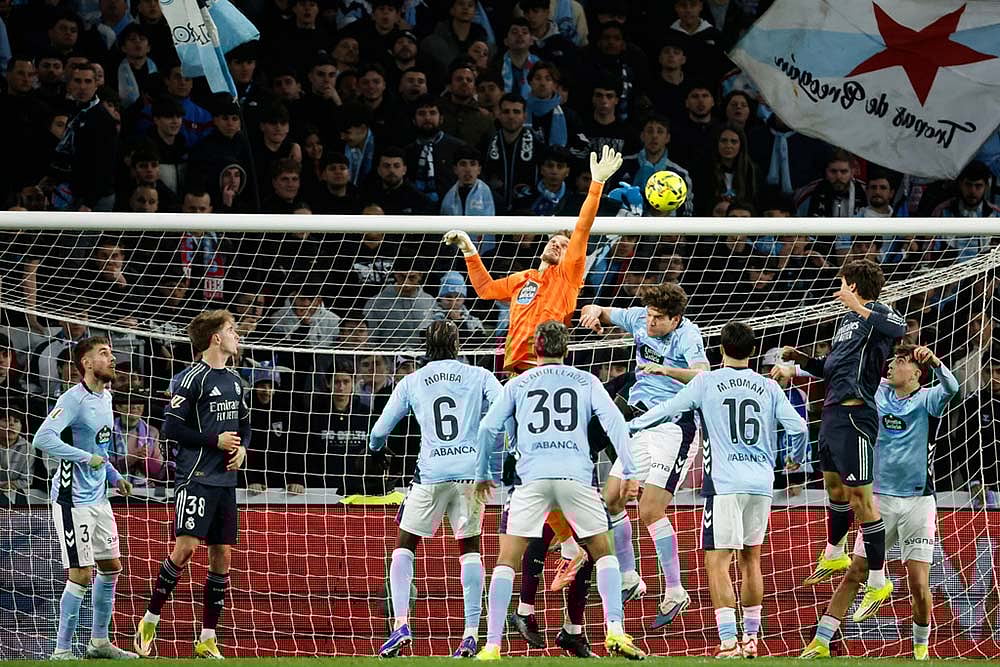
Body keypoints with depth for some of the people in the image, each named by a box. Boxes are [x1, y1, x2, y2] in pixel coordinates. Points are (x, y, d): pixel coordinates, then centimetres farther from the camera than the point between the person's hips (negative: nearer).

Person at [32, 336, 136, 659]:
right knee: (82, 575, -9)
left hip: (98, 497, 9)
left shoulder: (105, 397, 11)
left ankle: (99, 642, 28)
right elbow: (42, 439, -29)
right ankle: (62, 651, -2)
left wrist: (114, 476, 14)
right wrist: (87, 458, -27)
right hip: (73, 499, -9)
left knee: (111, 567, 15)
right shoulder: (74, 399, -17)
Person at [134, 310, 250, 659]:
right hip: (196, 477, -7)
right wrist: (215, 441, -12)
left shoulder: (234, 380, 14)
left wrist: (242, 447, 5)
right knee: (185, 547, -16)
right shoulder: (194, 378, -9)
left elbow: (245, 424, 26)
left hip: (226, 480, 7)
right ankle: (150, 621, -1)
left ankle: (207, 640, 9)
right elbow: (171, 426, -13)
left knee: (222, 555, 4)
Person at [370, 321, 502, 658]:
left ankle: (401, 623, -3)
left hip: (431, 473, 0)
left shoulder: (410, 383, 9)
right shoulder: (479, 376, 7)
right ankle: (471, 633, -1)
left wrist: (375, 446, 36)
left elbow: (379, 432, 14)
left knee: (405, 545, 13)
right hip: (471, 469, 0)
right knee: (470, 548, 11)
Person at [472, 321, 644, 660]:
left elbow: (488, 427, 10)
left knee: (507, 559, 4)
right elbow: (613, 421, 3)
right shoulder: (586, 381, 14)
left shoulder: (518, 384, 15)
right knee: (603, 553, 14)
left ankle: (492, 646, -5)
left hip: (532, 476, 0)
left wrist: (481, 473, 21)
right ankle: (615, 631, -2)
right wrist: (629, 470, 1)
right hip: (576, 475, 0)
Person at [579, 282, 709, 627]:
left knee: (650, 512, -13)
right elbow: (603, 314, 19)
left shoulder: (687, 334, -17)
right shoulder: (639, 319, 2)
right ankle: (628, 580, 22)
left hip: (674, 427, -7)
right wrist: (594, 312, -6)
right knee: (611, 500, 6)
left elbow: (703, 376, -33)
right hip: (639, 418, 7)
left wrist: (666, 370, -48)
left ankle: (675, 592, -2)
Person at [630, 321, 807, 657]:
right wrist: (797, 457, 25)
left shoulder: (706, 382, -1)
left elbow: (667, 410, 3)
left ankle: (729, 642, -17)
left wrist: (629, 426, 19)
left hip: (725, 483, -4)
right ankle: (751, 637, 24)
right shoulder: (768, 387, 7)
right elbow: (798, 427, 4)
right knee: (751, 559, 18)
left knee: (717, 562, -6)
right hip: (761, 483, 5)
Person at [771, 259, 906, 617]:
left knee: (859, 495, -9)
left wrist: (860, 308, -44)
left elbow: (899, 328, -35)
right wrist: (799, 362, 16)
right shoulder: (847, 320, 18)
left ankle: (878, 580, -4)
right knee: (834, 485, 25)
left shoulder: (876, 314, -10)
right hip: (833, 412, 10)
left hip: (855, 416, -10)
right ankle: (834, 556, 47)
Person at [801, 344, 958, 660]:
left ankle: (921, 646, 17)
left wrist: (934, 361, -43)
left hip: (918, 501, -3)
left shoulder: (926, 400, -4)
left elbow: (950, 388, -26)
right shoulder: (878, 393, 6)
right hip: (881, 499, 3)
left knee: (919, 584, -4)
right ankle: (821, 642, 3)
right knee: (854, 575, 0)